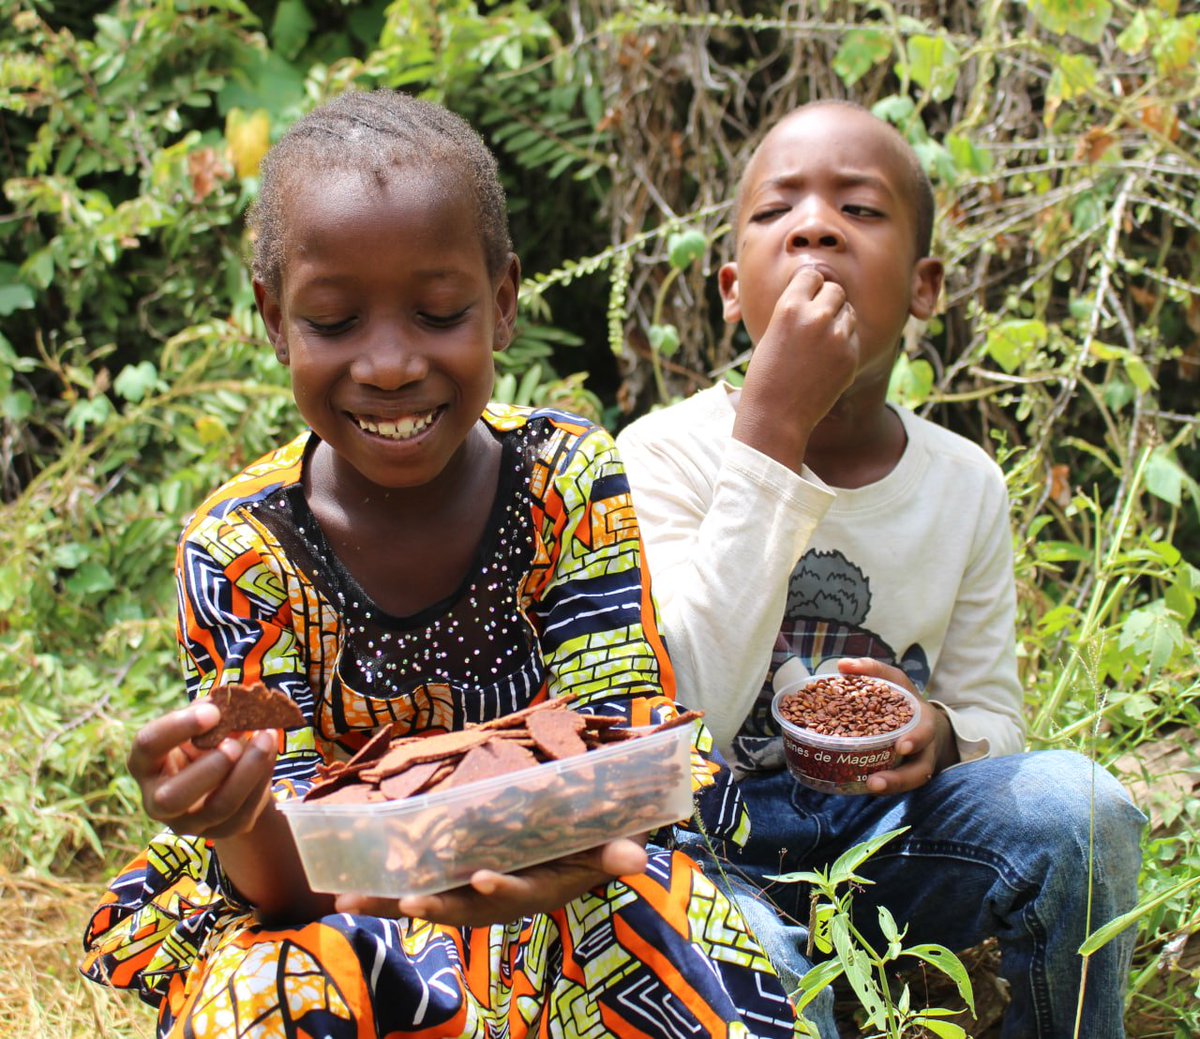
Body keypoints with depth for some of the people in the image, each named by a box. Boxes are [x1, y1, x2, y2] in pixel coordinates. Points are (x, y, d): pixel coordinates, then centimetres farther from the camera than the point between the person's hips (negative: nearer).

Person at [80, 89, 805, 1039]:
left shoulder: (575, 482, -11)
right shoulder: (237, 550, -11)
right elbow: (292, 880, -12)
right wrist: (237, 826, -38)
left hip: (557, 889, 1)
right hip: (345, 905, -1)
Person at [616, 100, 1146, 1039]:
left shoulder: (966, 484, 0)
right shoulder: (662, 455, -12)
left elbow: (993, 716, 8)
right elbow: (678, 724, -26)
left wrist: (937, 736, -19)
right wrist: (772, 433, -29)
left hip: (879, 820, 4)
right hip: (710, 830, -4)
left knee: (1072, 800, -23)